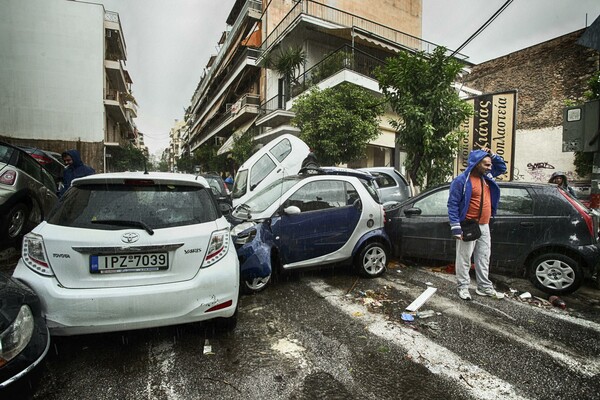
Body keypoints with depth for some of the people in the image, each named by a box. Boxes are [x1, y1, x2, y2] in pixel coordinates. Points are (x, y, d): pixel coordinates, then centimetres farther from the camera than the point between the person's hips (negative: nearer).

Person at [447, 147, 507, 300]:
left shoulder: (487, 176, 10)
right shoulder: (461, 180, -14)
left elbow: (502, 167, 28)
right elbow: (453, 205, -15)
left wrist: (491, 154, 8)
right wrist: (456, 228, -19)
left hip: (484, 226, 7)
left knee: (483, 258, 15)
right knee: (464, 259, 2)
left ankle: (485, 287, 27)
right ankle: (463, 287, 14)